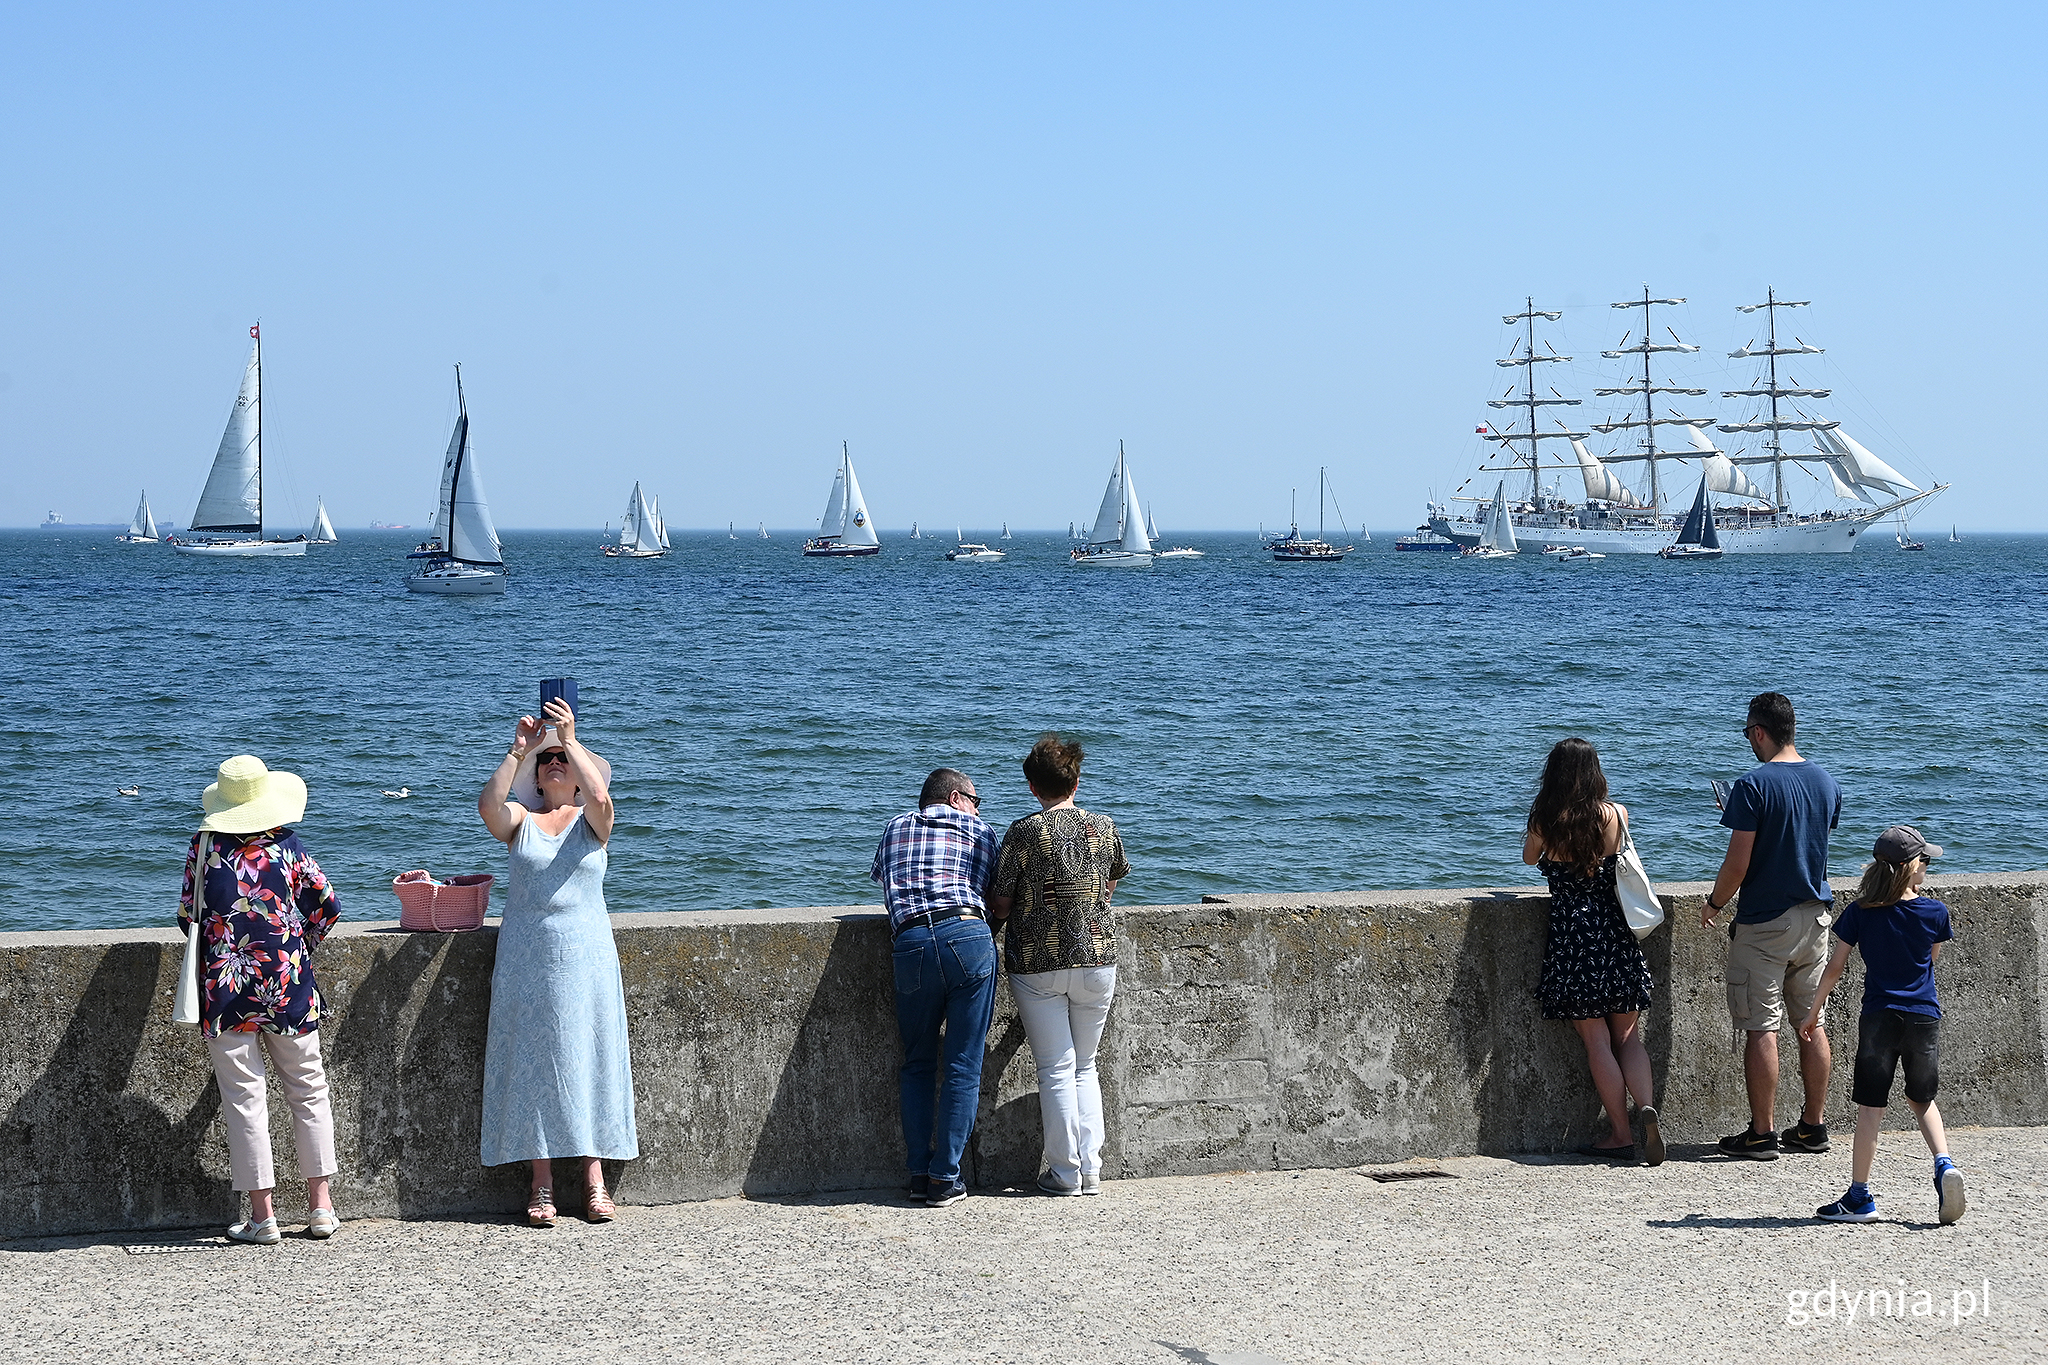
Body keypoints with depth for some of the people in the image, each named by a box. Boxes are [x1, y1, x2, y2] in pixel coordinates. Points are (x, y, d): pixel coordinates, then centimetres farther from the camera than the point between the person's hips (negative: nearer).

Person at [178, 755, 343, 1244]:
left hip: (226, 984, -1)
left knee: (244, 1097, 3)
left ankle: (263, 1215, 2)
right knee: (309, 1089, 12)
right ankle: (320, 1207, 13)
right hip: (289, 984, 1)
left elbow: (188, 915, 3)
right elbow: (328, 907, 2)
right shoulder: (288, 848, -2)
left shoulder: (204, 848, -3)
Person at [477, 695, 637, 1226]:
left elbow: (599, 795, -16)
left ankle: (594, 1178, 4)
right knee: (533, 1061, -1)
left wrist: (571, 738, -15)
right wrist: (517, 751, -15)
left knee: (588, 1058, -1)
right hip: (526, 958, 1)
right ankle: (542, 1182, 1)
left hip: (584, 957, 0)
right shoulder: (521, 821, 9)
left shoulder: (591, 821, 7)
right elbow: (488, 806, -13)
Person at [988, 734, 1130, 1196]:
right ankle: (1091, 1170, 9)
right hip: (1097, 958, 3)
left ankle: (1065, 1173, 5)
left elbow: (1000, 906, -5)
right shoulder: (1105, 827, 2)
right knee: (1085, 1067, 14)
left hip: (1037, 963, -3)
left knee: (1056, 1070, 4)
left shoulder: (1023, 833, -9)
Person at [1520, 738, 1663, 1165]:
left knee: (1597, 1041, 3)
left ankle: (1621, 1135, 3)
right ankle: (1646, 1107, -13)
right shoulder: (1616, 815, -2)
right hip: (1617, 933, 2)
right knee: (1628, 1036, 10)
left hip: (1572, 933, -2)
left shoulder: (1545, 822, -8)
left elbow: (1529, 857, 14)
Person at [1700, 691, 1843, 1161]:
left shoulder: (1753, 785, -16)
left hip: (1764, 922, -6)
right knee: (1812, 1024, 13)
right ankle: (1814, 1126, 18)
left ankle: (1761, 1134, 0)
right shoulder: (1826, 782, 5)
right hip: (1815, 917, 6)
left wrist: (1713, 905, 0)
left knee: (1761, 1030, -2)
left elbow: (1738, 863, -18)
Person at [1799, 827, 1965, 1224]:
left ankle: (1859, 1196, 4)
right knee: (1922, 1099, 20)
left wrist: (1814, 1012, 13)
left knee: (1871, 1107, 2)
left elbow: (1834, 968, 0)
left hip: (1879, 1017, -1)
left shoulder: (1859, 913, -4)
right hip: (1924, 1018, 1)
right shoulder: (1934, 912, -2)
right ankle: (1944, 1164, -2)